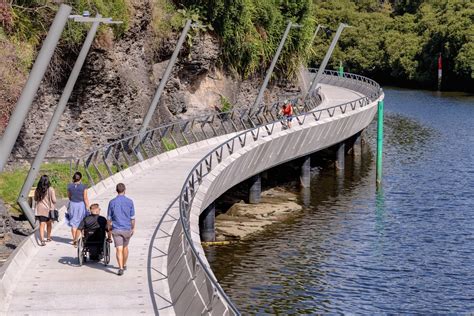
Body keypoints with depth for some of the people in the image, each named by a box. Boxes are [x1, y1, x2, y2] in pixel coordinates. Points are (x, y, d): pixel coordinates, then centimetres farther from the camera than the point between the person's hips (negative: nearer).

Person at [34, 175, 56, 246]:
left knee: (42, 225, 0)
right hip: (48, 209, -1)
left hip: (39, 210, 1)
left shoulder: (37, 189, -2)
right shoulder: (50, 189, -13)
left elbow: (35, 199, 9)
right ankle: (48, 237, 33)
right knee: (49, 224, 20)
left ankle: (42, 240, -12)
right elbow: (54, 200, -10)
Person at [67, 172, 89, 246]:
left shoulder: (70, 186, -6)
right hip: (81, 204, -1)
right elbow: (85, 199, -10)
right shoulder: (83, 187, -13)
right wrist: (87, 208, -3)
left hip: (72, 204, 2)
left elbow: (69, 196, 9)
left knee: (73, 223, 8)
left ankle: (74, 239, 5)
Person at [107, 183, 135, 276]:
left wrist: (109, 229, 12)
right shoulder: (129, 202, -6)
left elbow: (109, 218, 1)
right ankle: (124, 265, 35)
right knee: (125, 247, 20)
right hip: (127, 229, 1)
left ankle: (121, 268, -18)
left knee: (119, 249, -4)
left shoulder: (112, 202, -5)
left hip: (116, 229, -1)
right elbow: (132, 217, -2)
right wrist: (133, 228, 11)